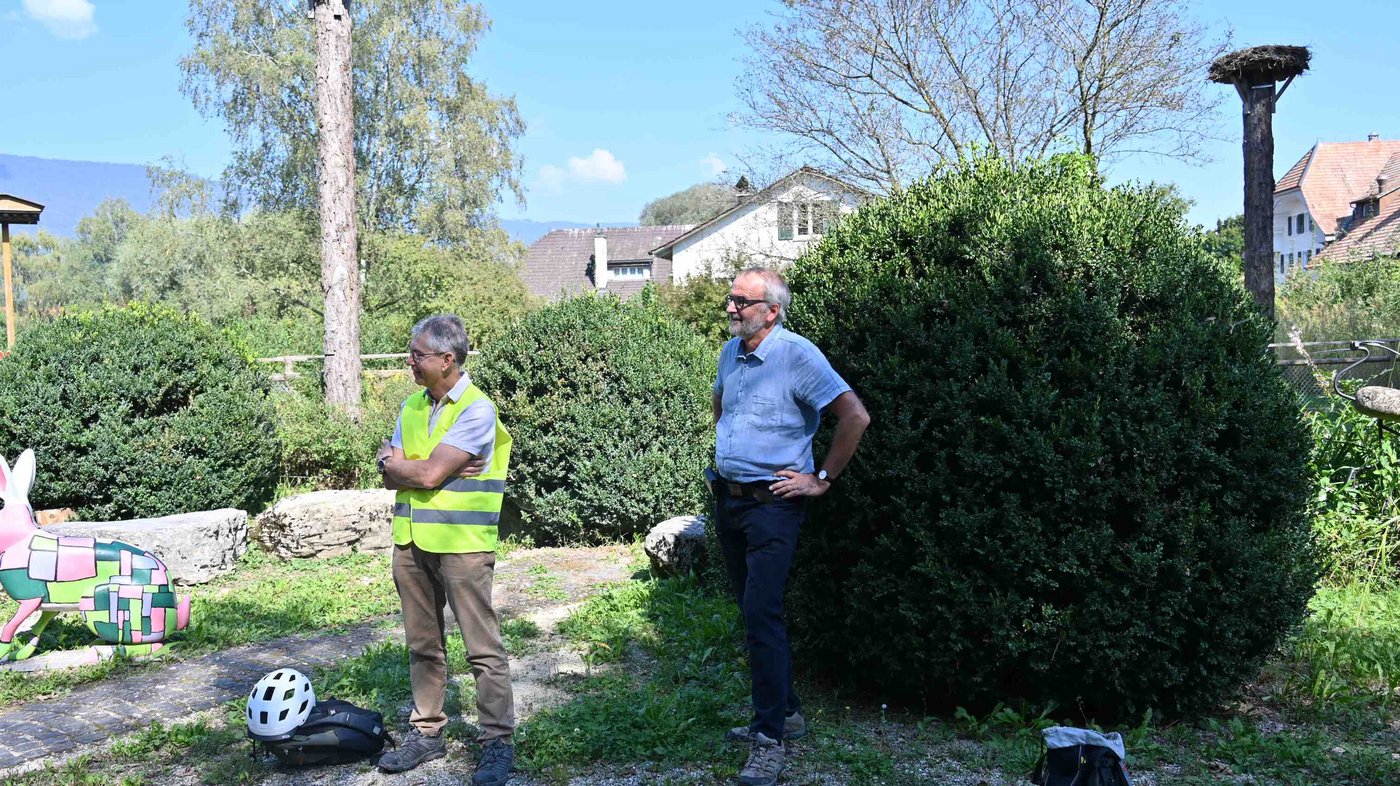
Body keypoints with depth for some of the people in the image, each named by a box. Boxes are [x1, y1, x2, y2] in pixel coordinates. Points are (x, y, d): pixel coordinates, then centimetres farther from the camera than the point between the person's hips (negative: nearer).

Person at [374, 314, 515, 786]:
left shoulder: (477, 410, -12)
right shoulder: (412, 406, 11)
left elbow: (428, 474, -18)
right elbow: (390, 477, 6)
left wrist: (396, 462, 0)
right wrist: (438, 469, -10)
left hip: (461, 542, -7)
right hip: (411, 540, 7)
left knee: (483, 648, -2)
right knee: (423, 645, 15)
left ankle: (498, 742, 6)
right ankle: (427, 732, 27)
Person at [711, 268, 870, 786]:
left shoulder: (797, 355, -15)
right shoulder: (730, 352, 8)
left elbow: (855, 416, -18)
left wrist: (823, 479, -13)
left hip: (772, 504, -8)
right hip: (727, 499, 8)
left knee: (761, 613, -12)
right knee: (753, 610, 14)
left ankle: (770, 740, -5)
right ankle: (786, 712, 28)